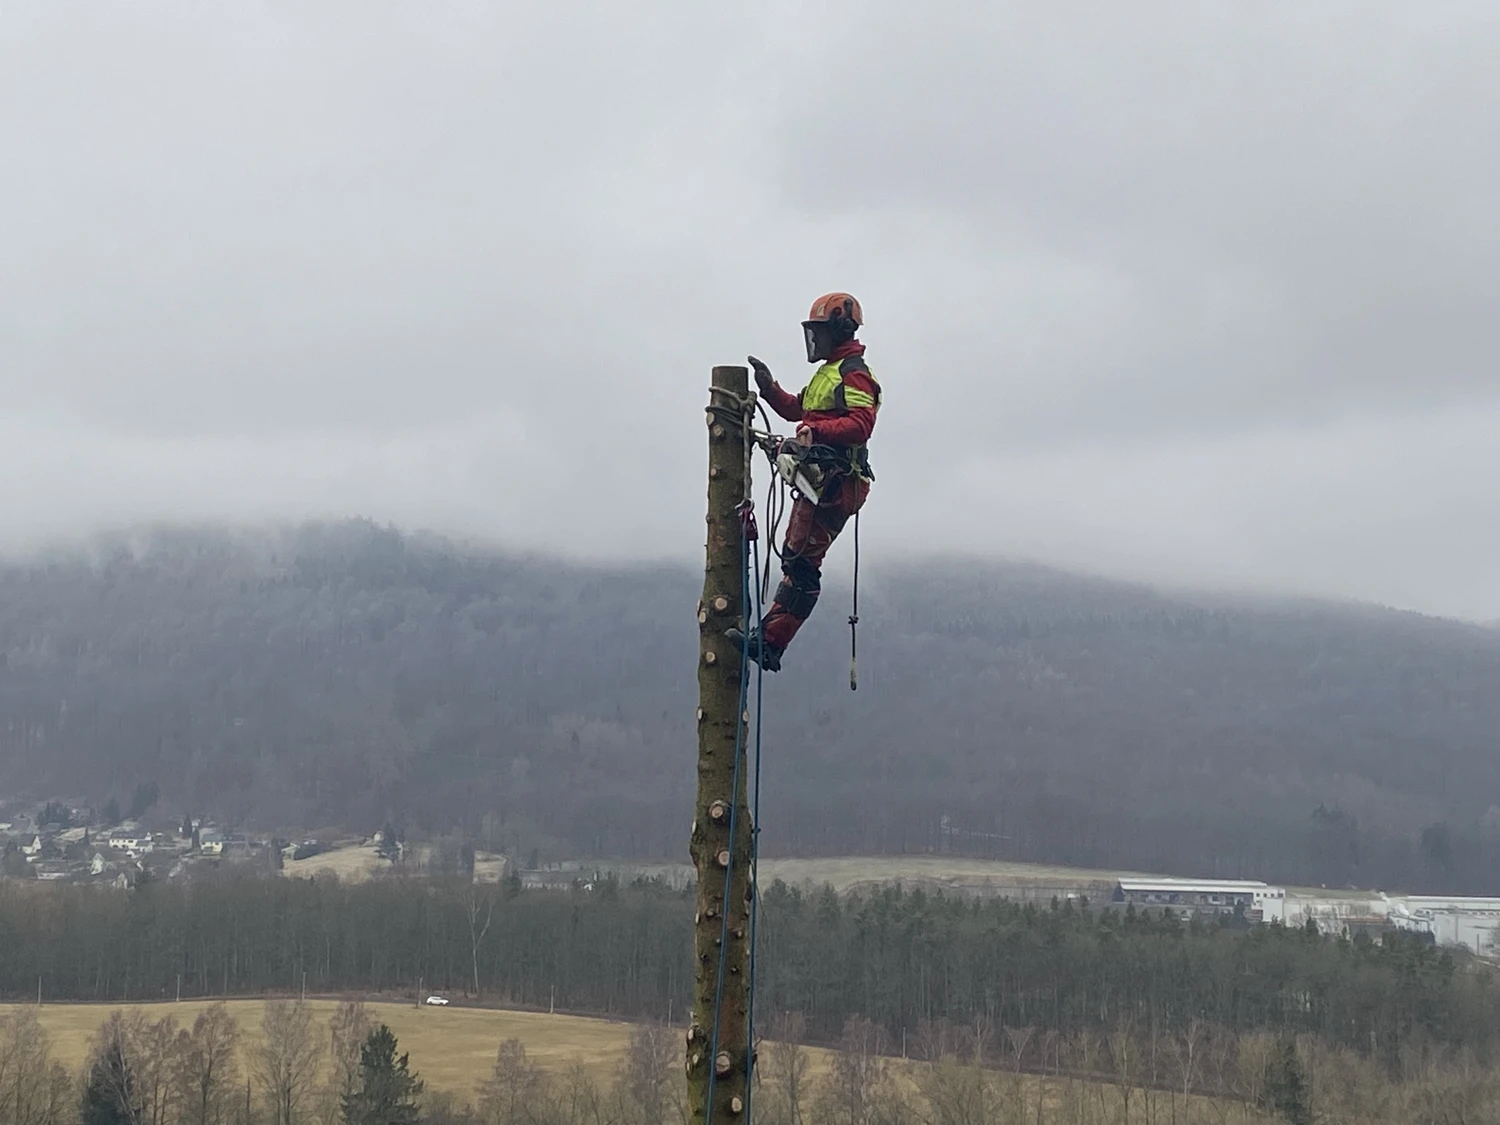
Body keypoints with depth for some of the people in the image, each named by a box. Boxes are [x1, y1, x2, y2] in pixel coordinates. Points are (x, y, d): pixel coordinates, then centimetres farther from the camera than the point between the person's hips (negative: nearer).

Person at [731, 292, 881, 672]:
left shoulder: (854, 373, -8)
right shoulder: (828, 372, 25)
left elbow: (860, 424, -22)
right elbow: (797, 410, 34)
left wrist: (817, 430, -32)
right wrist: (769, 388, 19)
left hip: (836, 482, -11)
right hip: (817, 480, 11)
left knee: (799, 561, -15)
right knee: (798, 562, 6)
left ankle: (770, 641, -19)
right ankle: (770, 638, 4)